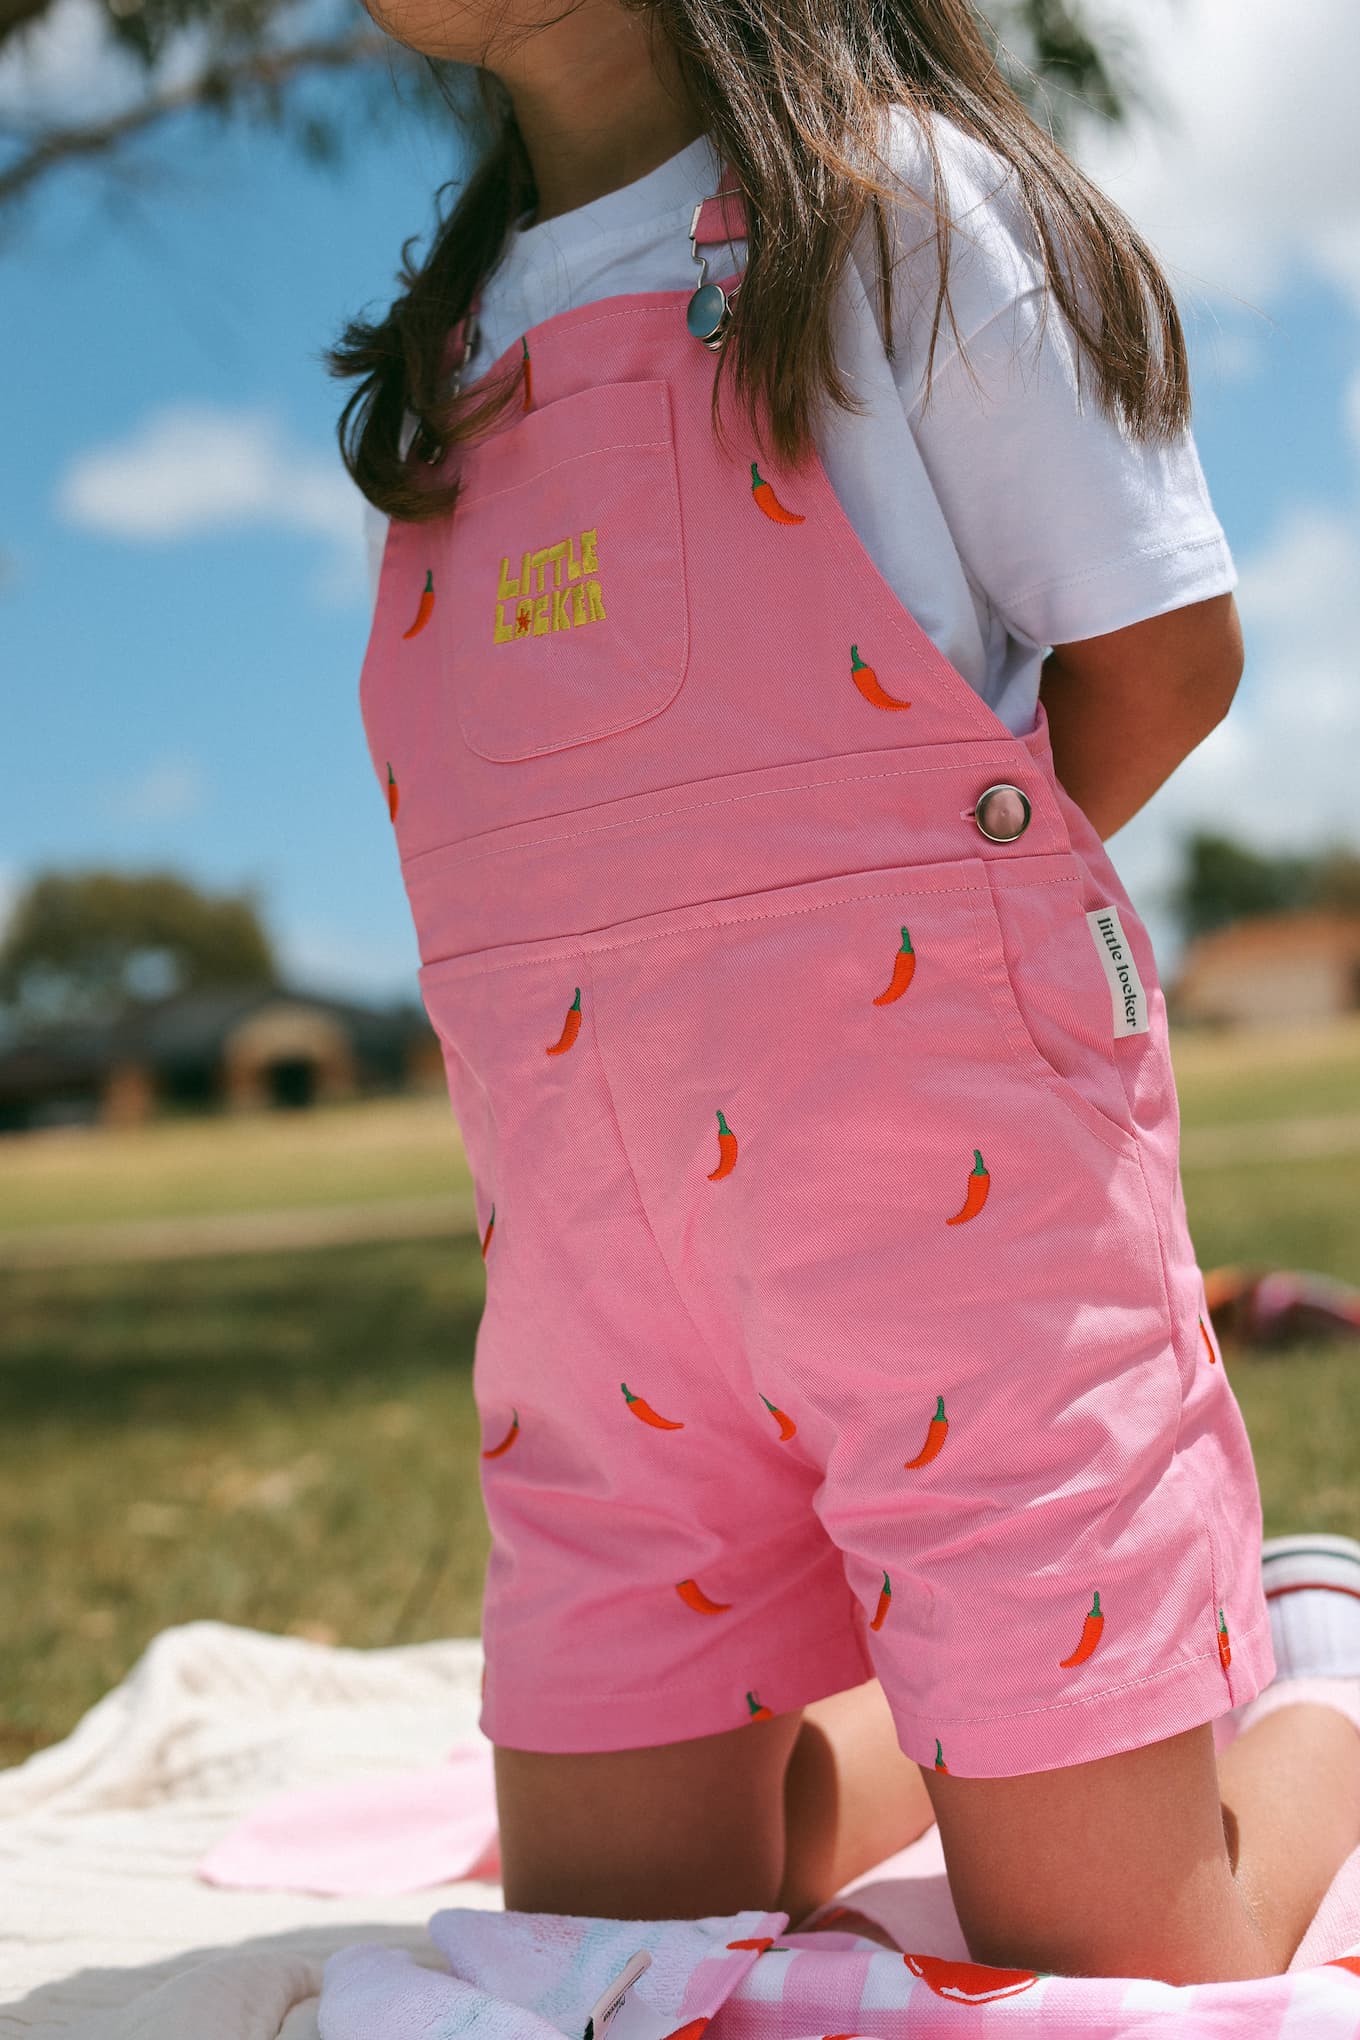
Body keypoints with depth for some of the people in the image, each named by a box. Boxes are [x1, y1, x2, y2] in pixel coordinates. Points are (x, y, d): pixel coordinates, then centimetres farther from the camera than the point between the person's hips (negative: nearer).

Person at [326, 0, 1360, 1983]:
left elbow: (1164, 649, -2)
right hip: (594, 1239, 6)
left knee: (1108, 1955, 0)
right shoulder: (463, 339, 17)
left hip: (947, 1158, -6)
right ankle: (942, 1734, 34)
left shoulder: (897, 200, 0)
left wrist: (908, 929, 3)